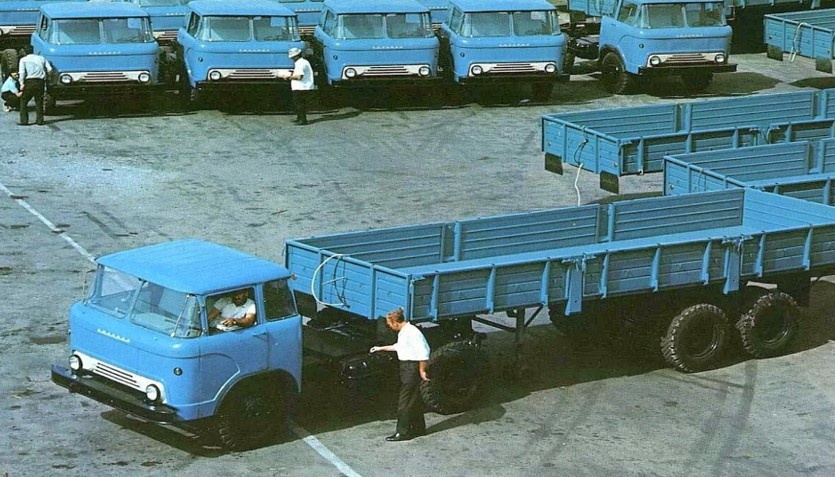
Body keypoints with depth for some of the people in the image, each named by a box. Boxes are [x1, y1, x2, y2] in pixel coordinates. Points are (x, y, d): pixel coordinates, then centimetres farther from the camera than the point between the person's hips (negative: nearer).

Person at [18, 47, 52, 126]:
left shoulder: (23, 60, 3)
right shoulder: (41, 58, 12)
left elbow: (22, 72, -11)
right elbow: (49, 69, 6)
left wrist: (22, 84, -10)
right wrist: (45, 74, 25)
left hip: (29, 81, -3)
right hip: (40, 81, 3)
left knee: (23, 101, 7)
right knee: (39, 102, 13)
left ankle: (24, 121, 0)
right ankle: (40, 120, 12)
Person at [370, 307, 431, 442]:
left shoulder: (411, 332, -21)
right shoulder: (403, 332, 10)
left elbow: (423, 352, -22)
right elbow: (399, 346, 30)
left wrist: (422, 370, -18)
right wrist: (382, 348, 36)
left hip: (412, 368, -10)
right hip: (406, 367, 10)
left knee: (404, 402, -5)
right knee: (414, 400, 18)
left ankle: (402, 432, 0)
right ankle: (419, 428, 27)